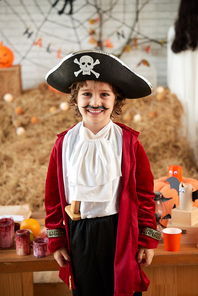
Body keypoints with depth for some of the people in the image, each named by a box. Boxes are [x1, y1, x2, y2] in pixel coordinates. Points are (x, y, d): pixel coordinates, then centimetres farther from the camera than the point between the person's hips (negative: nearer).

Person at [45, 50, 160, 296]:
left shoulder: (128, 141, -6)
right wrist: (56, 240, 4)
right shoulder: (64, 143, -2)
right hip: (78, 236, 2)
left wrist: (148, 239, -2)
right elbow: (53, 195, 3)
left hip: (120, 233, -1)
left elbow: (144, 192, -3)